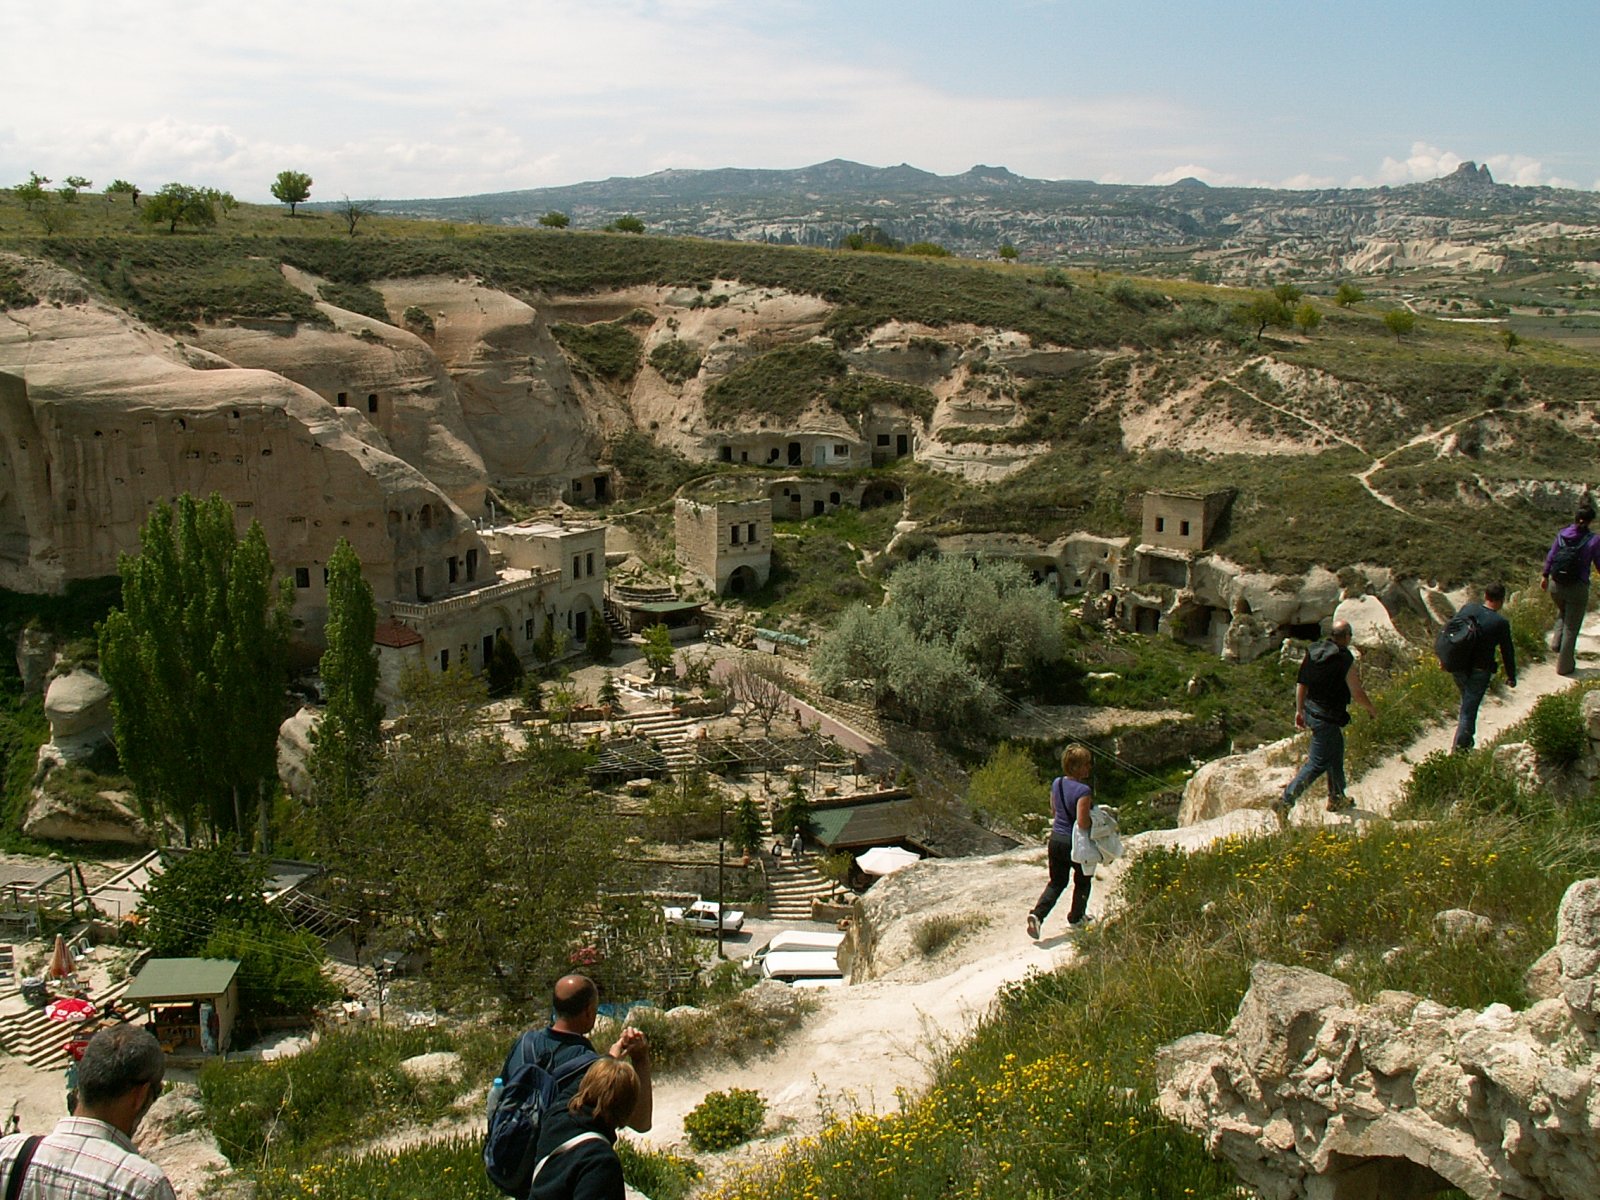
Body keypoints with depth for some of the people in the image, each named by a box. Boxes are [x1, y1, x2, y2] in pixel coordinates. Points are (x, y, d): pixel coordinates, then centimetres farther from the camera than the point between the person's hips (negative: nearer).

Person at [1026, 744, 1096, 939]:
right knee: (1082, 881, 21)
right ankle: (1076, 917, 36)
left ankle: (1037, 914, -4)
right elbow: (1082, 824, -25)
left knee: (1056, 882, 16)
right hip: (1076, 843, -6)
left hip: (1056, 839, 6)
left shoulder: (1057, 783, 0)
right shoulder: (1083, 791, -23)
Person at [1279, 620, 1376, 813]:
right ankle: (1287, 799, -6)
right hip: (1327, 718, -8)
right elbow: (1357, 694, -12)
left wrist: (1299, 710, 15)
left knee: (1336, 755, 24)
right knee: (1318, 763, -1)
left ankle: (1337, 799, 37)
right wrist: (1372, 710, 7)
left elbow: (1301, 683, 6)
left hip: (1310, 711, 8)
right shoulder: (1346, 661, -17)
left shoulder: (1313, 651, 2)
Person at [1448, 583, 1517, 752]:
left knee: (1467, 699, 28)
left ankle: (1465, 738, 39)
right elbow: (1507, 652, -6)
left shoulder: (1467, 609, -5)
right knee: (1469, 710, 6)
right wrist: (1511, 677, 8)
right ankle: (1460, 748, 13)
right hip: (1478, 672, -5)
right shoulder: (1501, 623, -16)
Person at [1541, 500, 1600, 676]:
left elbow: (1550, 558, 4)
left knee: (1562, 614, 34)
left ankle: (1556, 641, 15)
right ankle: (1564, 666, 18)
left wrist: (1545, 577, 19)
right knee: (1571, 628, 10)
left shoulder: (1562, 535, -4)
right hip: (1577, 588, -4)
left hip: (1556, 586, 4)